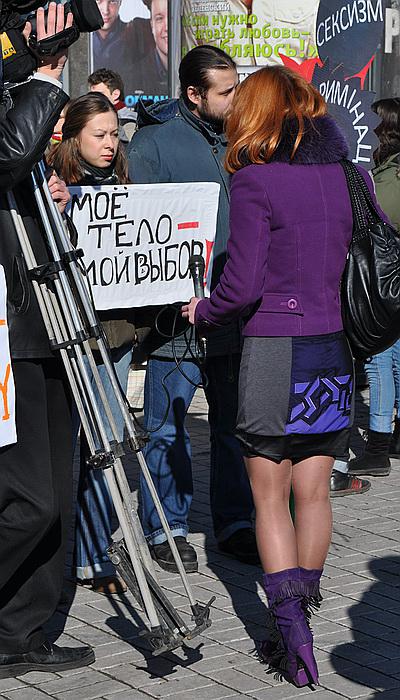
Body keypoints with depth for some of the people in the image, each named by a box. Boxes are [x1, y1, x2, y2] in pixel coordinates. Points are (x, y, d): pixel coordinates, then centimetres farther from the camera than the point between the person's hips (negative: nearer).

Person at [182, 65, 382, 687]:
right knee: (313, 492, 11)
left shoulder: (255, 181, -9)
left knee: (270, 497, 5)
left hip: (275, 350, -5)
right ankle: (298, 628, 20)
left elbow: (242, 285, -12)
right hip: (337, 352, 5)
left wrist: (202, 313, 6)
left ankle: (291, 628, -3)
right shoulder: (351, 174, 7)